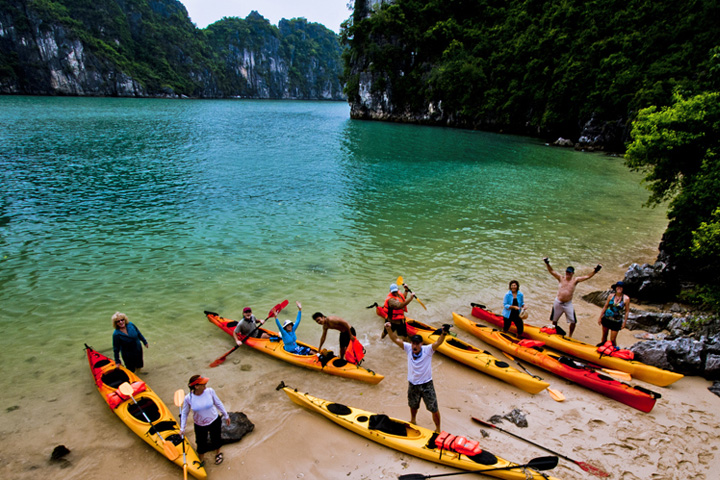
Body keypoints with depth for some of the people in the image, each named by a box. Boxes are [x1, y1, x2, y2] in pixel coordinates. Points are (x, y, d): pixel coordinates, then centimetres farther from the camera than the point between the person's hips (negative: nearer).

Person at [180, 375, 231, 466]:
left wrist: (226, 416, 4)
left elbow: (218, 403, -4)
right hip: (200, 426, -1)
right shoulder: (188, 398, -22)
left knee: (216, 440, 20)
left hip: (214, 422, 1)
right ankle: (201, 461, 45)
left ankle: (218, 453, 53)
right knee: (201, 444, 13)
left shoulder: (210, 391, -20)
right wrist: (182, 428, -6)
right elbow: (184, 413, -5)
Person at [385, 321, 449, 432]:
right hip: (412, 384, 4)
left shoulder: (427, 350, -20)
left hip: (427, 385, -3)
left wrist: (444, 333, -55)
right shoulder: (408, 348, -11)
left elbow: (438, 343, -36)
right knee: (413, 405, 28)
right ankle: (413, 420, 56)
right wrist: (389, 329, -31)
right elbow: (396, 339, -15)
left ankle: (438, 429, 29)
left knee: (434, 409, 7)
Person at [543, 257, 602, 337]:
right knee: (554, 320, 12)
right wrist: (547, 264, -22)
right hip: (558, 303, 0)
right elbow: (551, 271, -8)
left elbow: (587, 277, -7)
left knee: (573, 322, -2)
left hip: (568, 304, 0)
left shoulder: (575, 280, -1)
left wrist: (595, 271, -21)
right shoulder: (561, 278, 0)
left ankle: (569, 336, 19)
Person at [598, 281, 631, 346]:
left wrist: (624, 322, -4)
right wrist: (600, 317, 5)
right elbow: (605, 307, 4)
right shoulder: (611, 296, -4)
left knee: (613, 340, 0)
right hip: (606, 318, 3)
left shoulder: (626, 298, -10)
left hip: (616, 321, -3)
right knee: (604, 335, 17)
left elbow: (627, 311, -4)